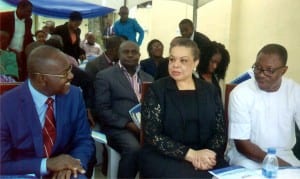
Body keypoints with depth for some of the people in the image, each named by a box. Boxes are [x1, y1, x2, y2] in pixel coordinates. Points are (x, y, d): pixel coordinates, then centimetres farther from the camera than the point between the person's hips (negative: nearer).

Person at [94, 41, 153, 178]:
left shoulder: (148, 78, 20)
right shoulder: (105, 76, 4)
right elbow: (103, 109, -3)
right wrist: (128, 124, -14)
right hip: (118, 127, -4)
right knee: (133, 148, -34)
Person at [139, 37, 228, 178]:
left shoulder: (209, 90, 8)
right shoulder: (157, 90, 0)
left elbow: (220, 131, 6)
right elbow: (153, 135, -8)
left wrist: (206, 155, -14)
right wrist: (191, 154, -17)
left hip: (205, 157, 3)